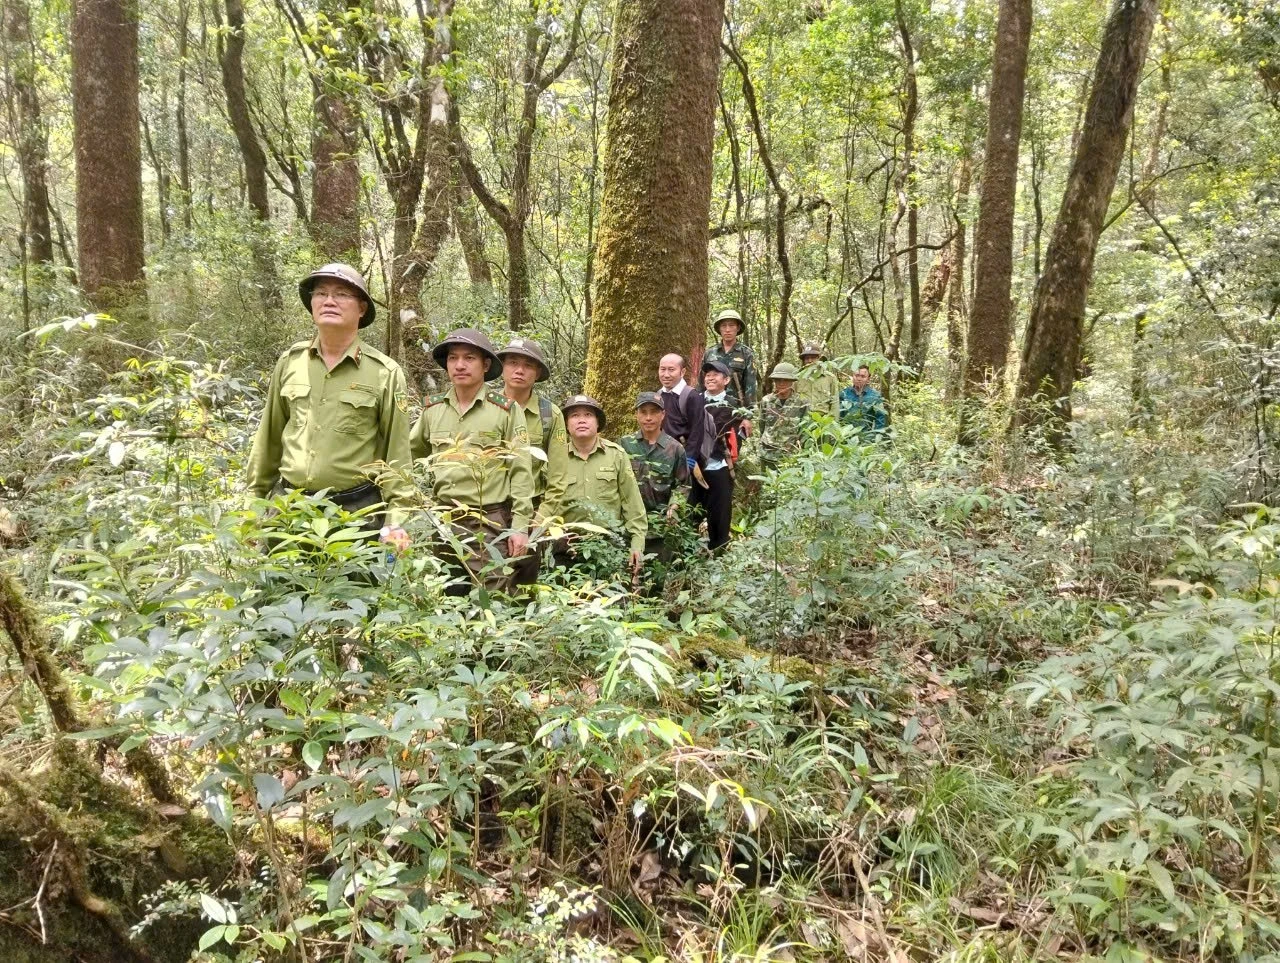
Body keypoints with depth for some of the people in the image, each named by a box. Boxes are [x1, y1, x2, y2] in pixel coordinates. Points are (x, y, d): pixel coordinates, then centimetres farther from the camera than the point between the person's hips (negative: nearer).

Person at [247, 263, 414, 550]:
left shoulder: (385, 373, -4)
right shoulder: (290, 362, 6)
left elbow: (396, 453, -4)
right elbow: (269, 438, 14)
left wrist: (396, 518, -10)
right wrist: (256, 501, 16)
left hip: (356, 511, -3)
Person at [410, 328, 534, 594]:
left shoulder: (506, 409, -2)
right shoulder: (432, 409, 9)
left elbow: (520, 472, -3)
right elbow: (407, 456, 21)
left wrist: (520, 525, -9)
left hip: (491, 522, -4)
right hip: (443, 521, 4)